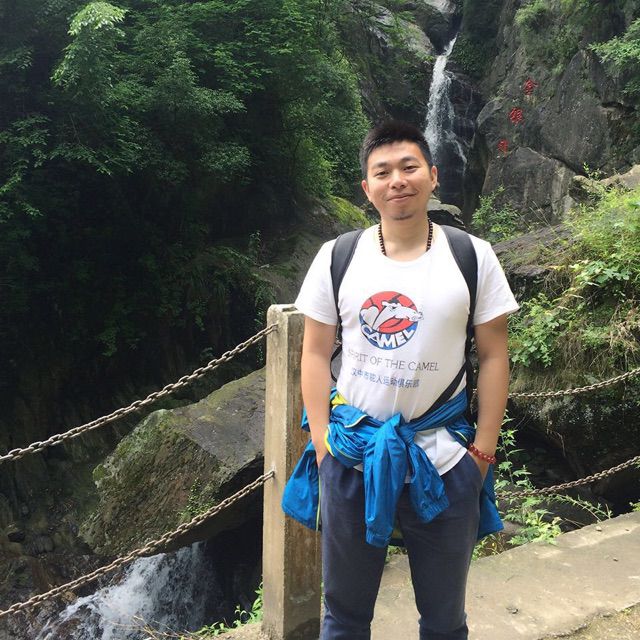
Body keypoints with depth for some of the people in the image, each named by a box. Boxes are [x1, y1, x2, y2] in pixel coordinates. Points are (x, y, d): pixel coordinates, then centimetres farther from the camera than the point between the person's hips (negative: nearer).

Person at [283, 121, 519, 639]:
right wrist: (321, 441, -4)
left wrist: (483, 450, -4)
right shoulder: (337, 258, -2)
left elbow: (493, 357, -1)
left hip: (443, 464, 0)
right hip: (351, 460, 1)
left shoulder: (474, 257, -3)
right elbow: (315, 353, 1)